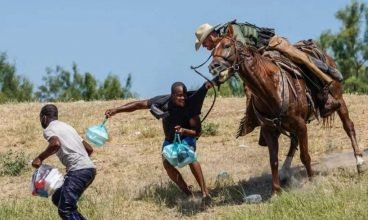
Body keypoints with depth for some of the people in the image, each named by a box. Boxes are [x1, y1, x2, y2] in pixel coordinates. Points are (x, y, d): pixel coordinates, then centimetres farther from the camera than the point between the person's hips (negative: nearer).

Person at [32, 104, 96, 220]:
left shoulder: (48, 130, 2)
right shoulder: (66, 127, 27)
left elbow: (56, 144, -22)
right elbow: (89, 148, 28)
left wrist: (40, 158, -9)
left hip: (78, 171, -9)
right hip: (89, 168, 9)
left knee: (65, 210, -12)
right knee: (58, 199, 21)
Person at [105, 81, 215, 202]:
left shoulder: (190, 105, -29)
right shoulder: (164, 101, -25)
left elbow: (197, 132, -25)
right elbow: (139, 104, -21)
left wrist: (184, 131, -46)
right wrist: (116, 110, -27)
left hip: (187, 136, -3)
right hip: (170, 138, 3)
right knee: (167, 163, -20)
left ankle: (205, 192, -32)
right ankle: (188, 194, -6)